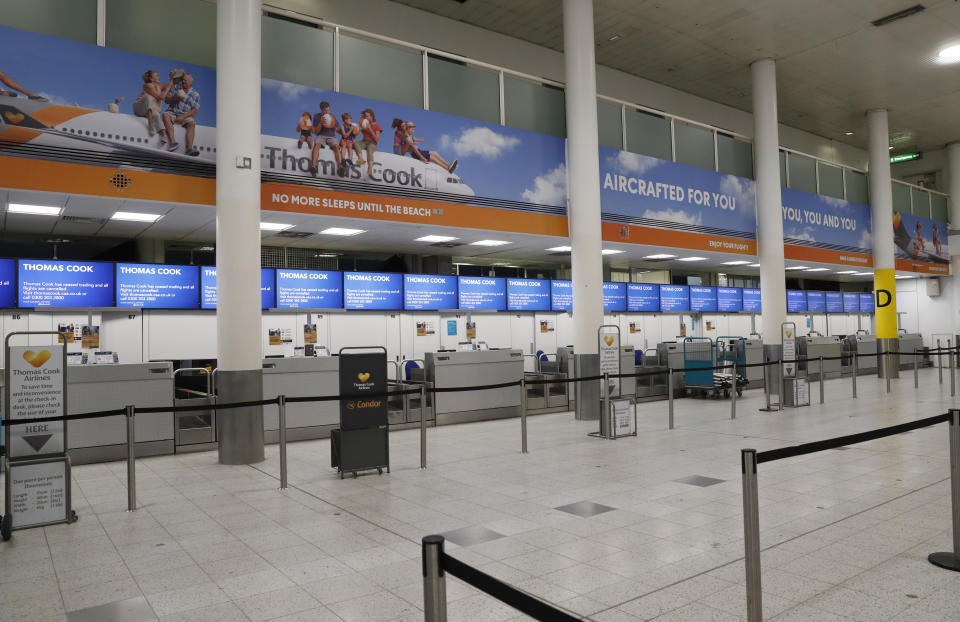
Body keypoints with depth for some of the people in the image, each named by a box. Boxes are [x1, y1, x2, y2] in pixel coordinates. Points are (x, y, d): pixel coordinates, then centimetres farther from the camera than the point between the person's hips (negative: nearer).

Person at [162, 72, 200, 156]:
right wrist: (176, 98, -8)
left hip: (185, 116, -2)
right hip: (172, 113, 2)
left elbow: (195, 110, -3)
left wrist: (183, 117, -17)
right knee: (165, 115, -32)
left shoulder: (195, 94, 7)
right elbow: (167, 100, 14)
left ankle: (189, 148, -47)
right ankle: (173, 142, -45)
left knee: (192, 123, -34)